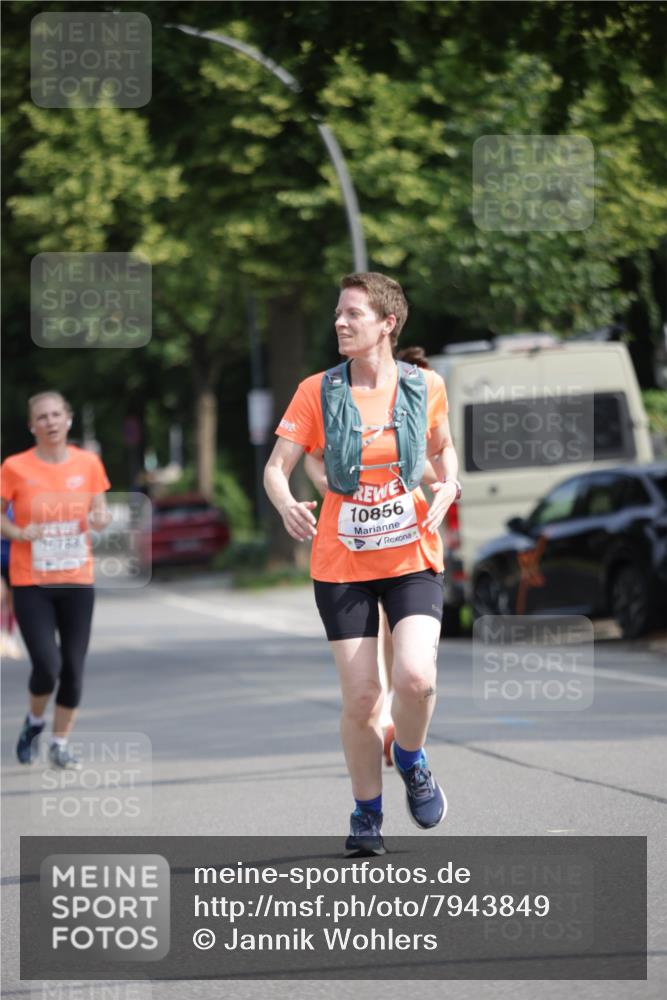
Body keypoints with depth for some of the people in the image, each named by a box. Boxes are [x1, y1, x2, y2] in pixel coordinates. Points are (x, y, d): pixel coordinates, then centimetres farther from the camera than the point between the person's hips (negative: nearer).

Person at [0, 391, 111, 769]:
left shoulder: (88, 463, 1)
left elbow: (100, 509, 12)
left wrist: (101, 518, -11)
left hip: (77, 581, 3)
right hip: (31, 585, -3)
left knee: (74, 668, 2)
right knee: (47, 666, -13)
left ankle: (60, 744, 20)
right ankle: (34, 721, 19)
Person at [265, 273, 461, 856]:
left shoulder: (425, 387, 0)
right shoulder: (318, 392, -3)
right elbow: (277, 466, -4)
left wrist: (447, 487, -3)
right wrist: (286, 504, -26)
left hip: (411, 558, 0)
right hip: (342, 564, 0)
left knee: (415, 676, -21)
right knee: (360, 698, -2)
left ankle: (411, 763, 12)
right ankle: (367, 814, 20)